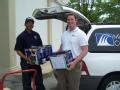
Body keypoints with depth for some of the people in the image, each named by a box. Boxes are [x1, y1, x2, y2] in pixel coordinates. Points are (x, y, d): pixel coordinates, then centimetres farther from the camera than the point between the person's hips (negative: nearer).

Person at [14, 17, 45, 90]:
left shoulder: (36, 35, 9)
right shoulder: (21, 36, -5)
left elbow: (41, 47, 17)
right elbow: (18, 51, -9)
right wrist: (26, 58, -23)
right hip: (26, 62, -4)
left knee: (39, 81, 11)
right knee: (27, 82, 4)